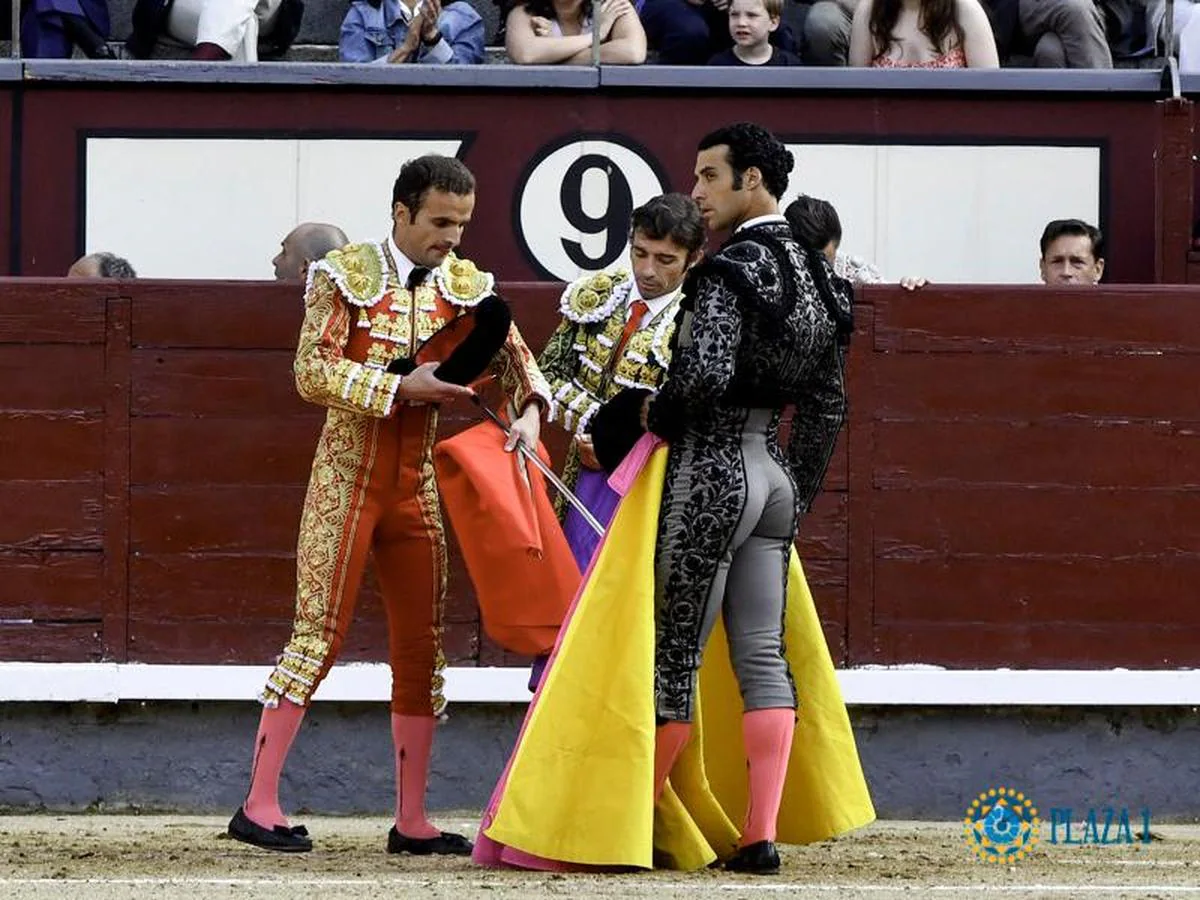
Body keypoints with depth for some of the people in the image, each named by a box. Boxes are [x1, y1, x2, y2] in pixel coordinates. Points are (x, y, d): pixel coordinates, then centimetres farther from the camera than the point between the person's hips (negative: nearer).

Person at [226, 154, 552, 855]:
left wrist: (530, 410, -20)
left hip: (417, 482, 6)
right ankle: (260, 805, -7)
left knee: (421, 646, 6)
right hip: (348, 475, -6)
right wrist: (401, 388, -22)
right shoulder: (348, 274, -7)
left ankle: (412, 820, 12)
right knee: (320, 633, -10)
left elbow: (512, 353, 0)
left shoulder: (464, 285, 8)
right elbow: (312, 373, -15)